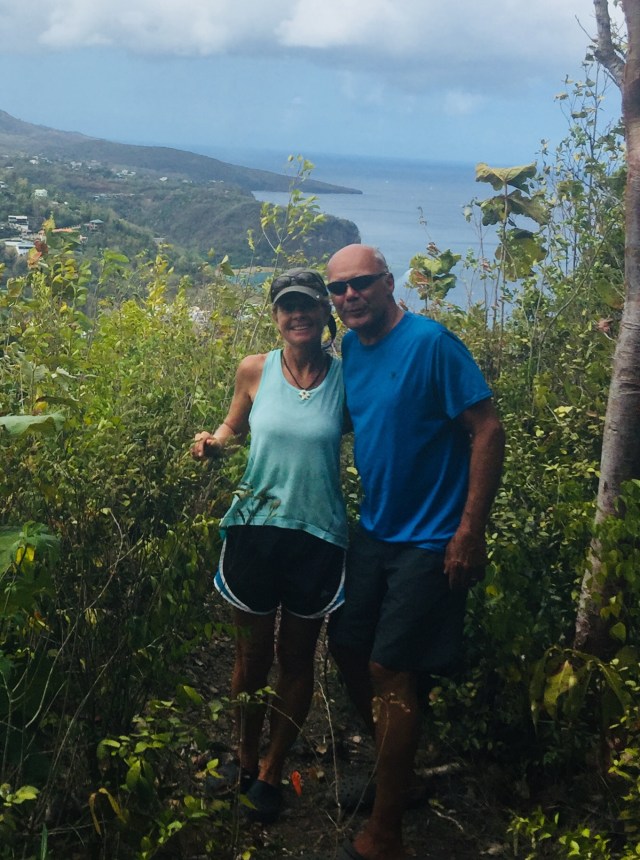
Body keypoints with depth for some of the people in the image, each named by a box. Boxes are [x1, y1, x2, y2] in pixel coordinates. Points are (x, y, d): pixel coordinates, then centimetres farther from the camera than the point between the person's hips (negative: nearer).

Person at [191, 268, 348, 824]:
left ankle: (271, 774, 33)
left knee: (296, 658, 13)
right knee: (252, 653, 15)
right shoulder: (255, 371, -3)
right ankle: (245, 760, 38)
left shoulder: (345, 377, -6)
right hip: (255, 528, 1)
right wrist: (213, 442, -7)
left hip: (317, 537, -1)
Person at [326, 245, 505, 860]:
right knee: (346, 646, 14)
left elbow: (487, 432, -18)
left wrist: (471, 531, -21)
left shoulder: (431, 343, -18)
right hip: (373, 531, 8)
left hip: (429, 542, -8)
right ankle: (395, 768, 39)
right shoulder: (350, 349, 5)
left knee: (390, 672, -5)